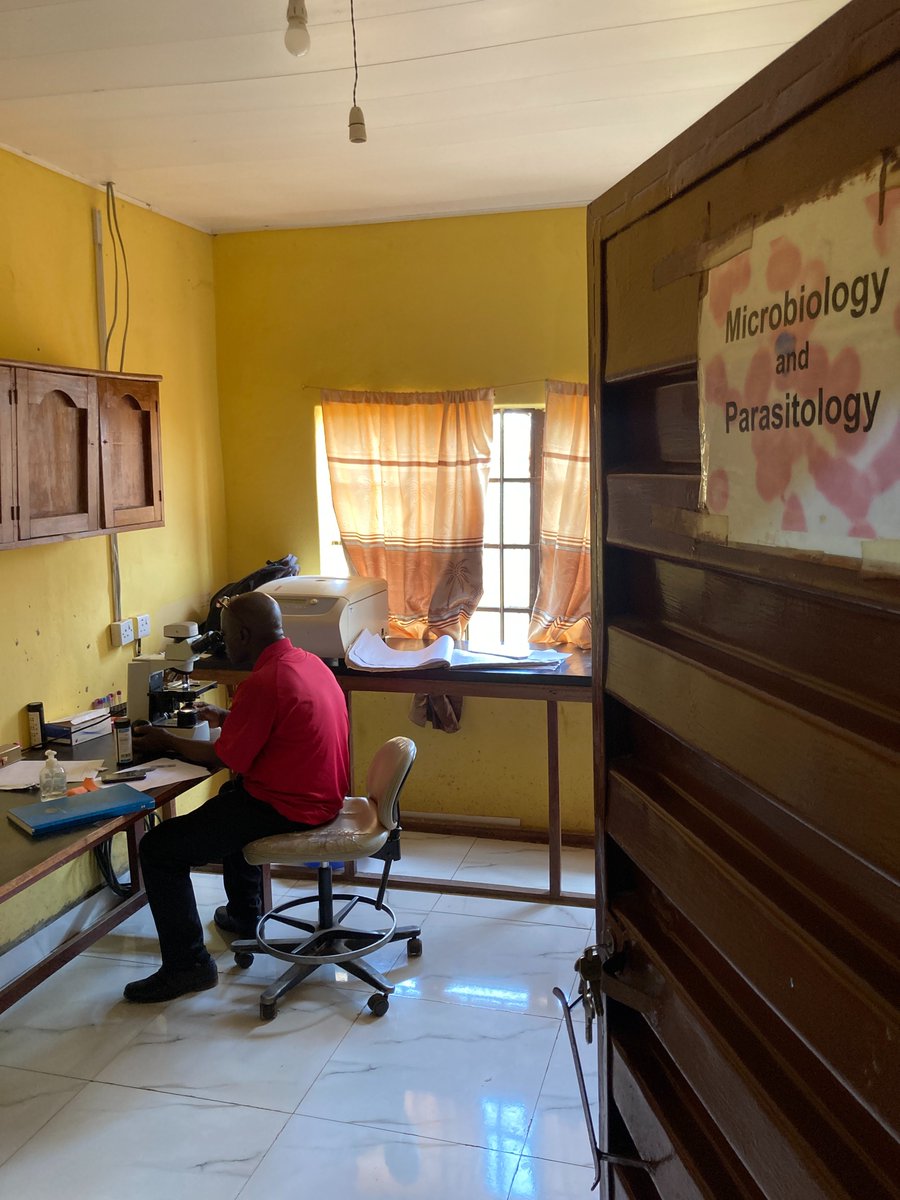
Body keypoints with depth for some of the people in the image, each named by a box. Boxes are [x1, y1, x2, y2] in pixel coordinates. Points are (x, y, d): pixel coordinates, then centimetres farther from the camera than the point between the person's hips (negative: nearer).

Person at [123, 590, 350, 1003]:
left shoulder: (263, 682, -23)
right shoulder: (308, 661, 5)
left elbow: (221, 759, -14)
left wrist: (166, 741, 0)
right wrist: (225, 718, 22)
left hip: (287, 807, -10)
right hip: (323, 794, 10)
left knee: (160, 849, -4)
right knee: (232, 797, 38)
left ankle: (187, 965, 4)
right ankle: (245, 914, 47)